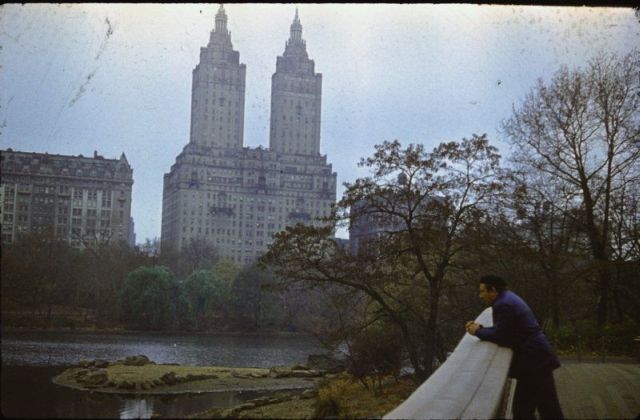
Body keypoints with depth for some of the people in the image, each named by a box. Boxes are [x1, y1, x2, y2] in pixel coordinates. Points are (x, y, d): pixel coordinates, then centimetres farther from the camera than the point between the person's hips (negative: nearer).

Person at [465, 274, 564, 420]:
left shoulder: (503, 305, -17)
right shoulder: (507, 298, 16)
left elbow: (500, 336, -19)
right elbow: (503, 331, 19)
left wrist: (478, 332, -5)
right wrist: (480, 328, 9)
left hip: (535, 360, -11)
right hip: (535, 359, 11)